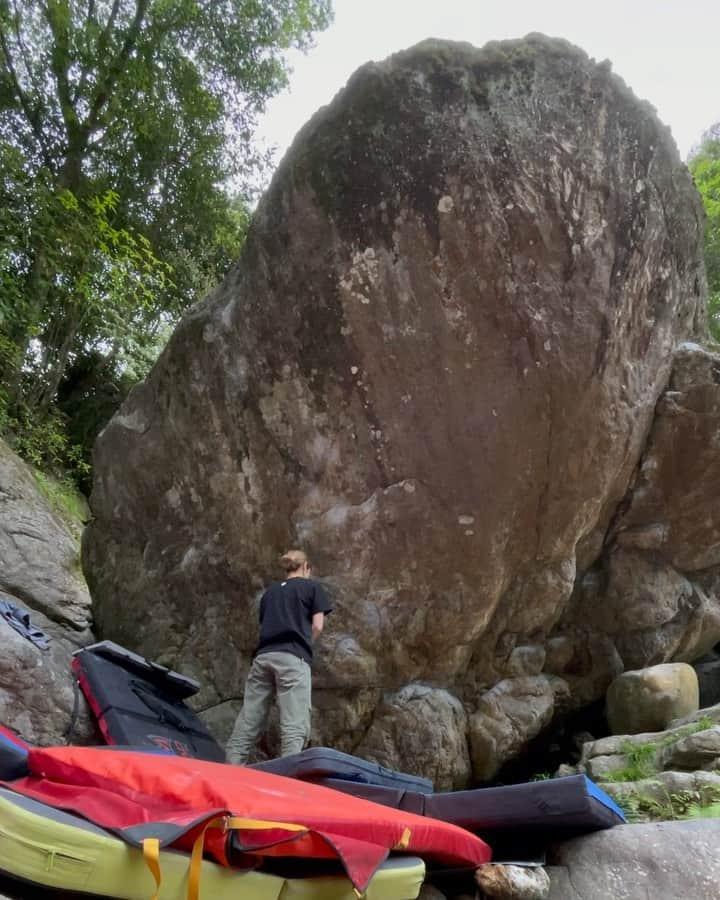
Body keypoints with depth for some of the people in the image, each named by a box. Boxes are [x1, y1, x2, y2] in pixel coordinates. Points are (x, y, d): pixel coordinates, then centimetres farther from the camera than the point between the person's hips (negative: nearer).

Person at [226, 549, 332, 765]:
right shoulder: (312, 587, 13)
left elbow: (264, 624, 18)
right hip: (292, 657, -5)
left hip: (263, 656, 5)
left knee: (247, 723, 5)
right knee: (295, 726, -10)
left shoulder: (270, 591, 25)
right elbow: (317, 626, 6)